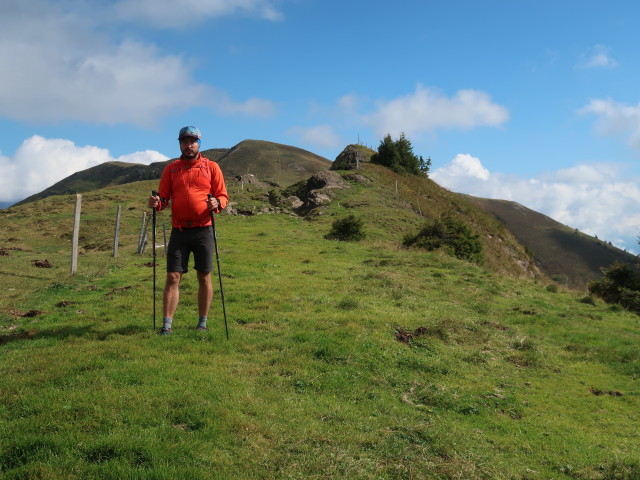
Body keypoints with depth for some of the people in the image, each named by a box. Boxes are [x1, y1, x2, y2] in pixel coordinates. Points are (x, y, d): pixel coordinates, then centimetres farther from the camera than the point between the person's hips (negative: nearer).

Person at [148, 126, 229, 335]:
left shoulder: (211, 167, 6)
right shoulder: (171, 169, 11)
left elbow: (223, 196, 5)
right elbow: (164, 198, 11)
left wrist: (216, 203, -17)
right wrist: (157, 203, -12)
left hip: (203, 229, -1)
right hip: (179, 230, 1)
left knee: (204, 277, 5)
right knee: (173, 277, -4)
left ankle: (202, 323, 16)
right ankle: (166, 325, -1)